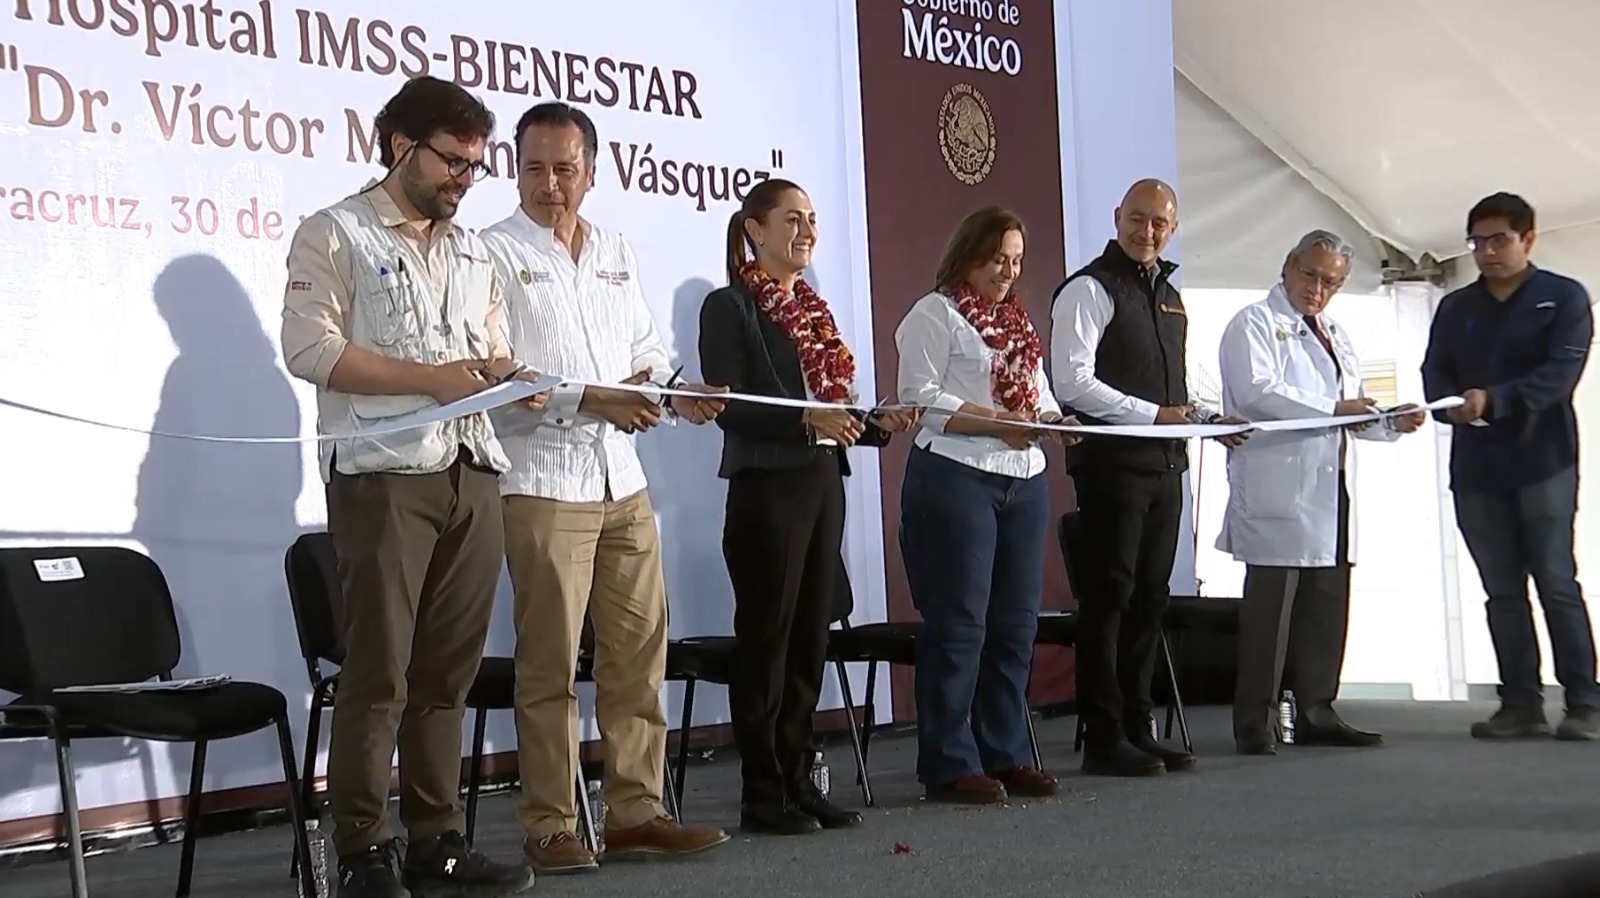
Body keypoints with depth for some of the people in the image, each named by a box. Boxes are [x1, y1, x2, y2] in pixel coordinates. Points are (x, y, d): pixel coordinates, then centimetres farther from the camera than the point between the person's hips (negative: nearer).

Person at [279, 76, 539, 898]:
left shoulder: (472, 252, 21)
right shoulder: (335, 233, 1)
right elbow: (310, 348, -10)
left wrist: (508, 381, -3)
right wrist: (432, 378, -15)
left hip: (472, 476, 6)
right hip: (382, 476, -6)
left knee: (448, 670, 7)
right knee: (377, 673, -5)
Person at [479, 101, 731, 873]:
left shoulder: (618, 255, 16)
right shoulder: (496, 253, -4)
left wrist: (673, 394, -2)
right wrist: (590, 399, -19)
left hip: (623, 478, 6)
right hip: (543, 482, -6)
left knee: (638, 651, 7)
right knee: (550, 663, -2)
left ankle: (635, 810, 16)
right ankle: (549, 827, 5)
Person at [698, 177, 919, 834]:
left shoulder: (812, 307, 17)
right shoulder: (729, 306, -5)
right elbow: (729, 408, -15)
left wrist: (878, 424, 2)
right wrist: (807, 418, -25)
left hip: (823, 485, 7)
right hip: (767, 488, -7)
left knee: (810, 638, 9)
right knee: (766, 639, -2)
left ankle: (798, 780, 17)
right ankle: (761, 793, 5)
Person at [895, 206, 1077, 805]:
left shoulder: (1020, 322, 22)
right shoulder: (935, 315, -2)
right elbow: (920, 398, -11)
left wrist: (1050, 418, 2)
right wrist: (997, 424, -16)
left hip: (1025, 482, 8)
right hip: (955, 476, -8)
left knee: (1016, 623, 8)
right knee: (958, 622, -6)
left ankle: (1005, 754, 17)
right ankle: (950, 765, 0)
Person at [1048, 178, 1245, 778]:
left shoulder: (1171, 298, 20)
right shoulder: (1089, 290, -6)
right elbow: (1072, 382, -15)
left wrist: (1206, 418, 9)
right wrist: (1153, 414, -16)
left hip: (1165, 464, 8)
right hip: (1112, 464, -8)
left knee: (1149, 598, 10)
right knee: (1109, 597, -6)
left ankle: (1137, 730, 17)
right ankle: (1104, 739, -1)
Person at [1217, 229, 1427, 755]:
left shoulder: (1334, 336, 25)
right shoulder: (1254, 324, -1)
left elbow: (1352, 411, 27)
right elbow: (1256, 391, -17)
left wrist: (1392, 423, 8)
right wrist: (1333, 409, -17)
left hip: (1329, 493, 8)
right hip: (1278, 492, -8)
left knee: (1327, 607, 9)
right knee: (1270, 609, -8)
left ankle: (1316, 713, 17)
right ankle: (1254, 725, -4)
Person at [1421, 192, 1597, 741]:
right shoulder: (1454, 308, 16)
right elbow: (1434, 375, 6)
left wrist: (1493, 400, -25)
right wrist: (1452, 404, -18)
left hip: (1543, 462, -4)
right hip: (1475, 469, 4)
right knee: (1502, 591, 4)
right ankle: (1521, 705, 8)